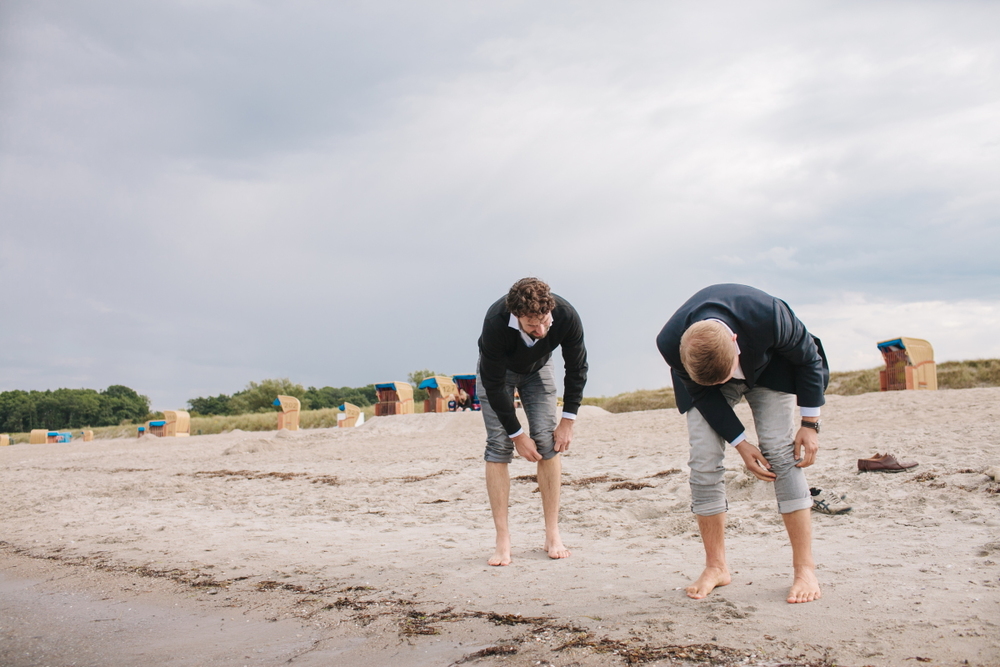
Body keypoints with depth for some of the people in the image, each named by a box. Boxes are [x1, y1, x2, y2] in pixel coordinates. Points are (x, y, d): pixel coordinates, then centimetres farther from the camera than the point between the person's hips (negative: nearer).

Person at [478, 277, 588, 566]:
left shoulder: (566, 316, -34)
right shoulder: (495, 323, -40)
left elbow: (577, 369, -16)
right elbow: (494, 384, -29)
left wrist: (567, 422, -15)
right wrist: (517, 434, -24)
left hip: (538, 368, 2)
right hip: (496, 370, -2)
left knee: (548, 441, -10)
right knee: (498, 445, -13)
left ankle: (552, 534, -2)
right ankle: (502, 540, -8)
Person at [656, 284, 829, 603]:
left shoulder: (770, 316, -39)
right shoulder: (670, 344, -35)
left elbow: (808, 358, -18)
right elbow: (703, 395, -17)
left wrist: (810, 424, -13)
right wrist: (740, 444, -20)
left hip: (768, 369, 0)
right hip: (701, 382, 1)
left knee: (782, 452, -14)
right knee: (704, 462, -11)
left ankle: (805, 569, -7)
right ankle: (716, 568, 3)